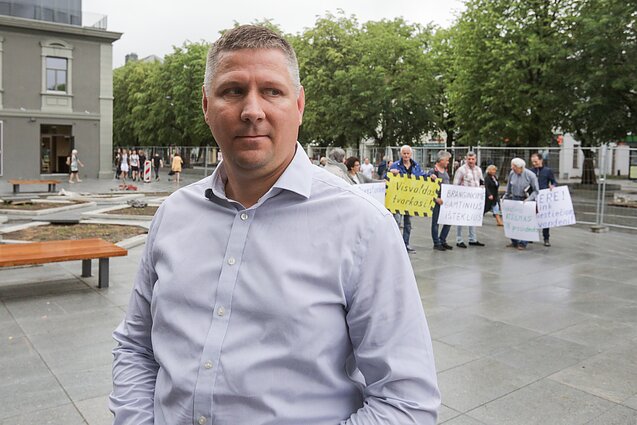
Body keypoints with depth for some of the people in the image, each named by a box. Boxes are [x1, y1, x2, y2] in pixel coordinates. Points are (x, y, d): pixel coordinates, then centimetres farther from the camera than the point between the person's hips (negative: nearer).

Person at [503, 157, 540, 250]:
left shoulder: (530, 175, -15)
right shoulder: (512, 173, -2)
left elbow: (536, 191, -10)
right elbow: (509, 187, 13)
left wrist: (528, 199, -21)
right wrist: (506, 197, 15)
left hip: (525, 201, -4)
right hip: (514, 199, 4)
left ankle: (523, 243, 6)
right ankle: (514, 242, 18)